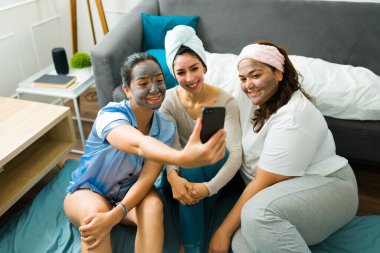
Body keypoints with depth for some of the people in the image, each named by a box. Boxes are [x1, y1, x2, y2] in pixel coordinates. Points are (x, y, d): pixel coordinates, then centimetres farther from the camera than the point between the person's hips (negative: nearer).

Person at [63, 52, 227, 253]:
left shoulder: (166, 128, -14)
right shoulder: (110, 115, -29)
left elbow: (147, 178, -22)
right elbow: (139, 145, -52)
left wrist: (114, 216, -39)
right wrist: (182, 157, -73)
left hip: (129, 193, 3)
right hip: (89, 191, -2)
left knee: (154, 205, -30)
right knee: (95, 212, -36)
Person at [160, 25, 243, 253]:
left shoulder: (226, 102, -16)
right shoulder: (169, 100, -10)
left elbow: (236, 153, -27)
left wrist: (209, 187, -43)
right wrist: (173, 176, -44)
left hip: (212, 173, 0)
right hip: (182, 173, 1)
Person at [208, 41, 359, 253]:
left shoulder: (292, 117, -21)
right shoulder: (258, 101, 5)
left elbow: (263, 183, -21)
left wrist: (224, 230, -17)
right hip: (281, 192, 6)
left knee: (259, 213, -36)